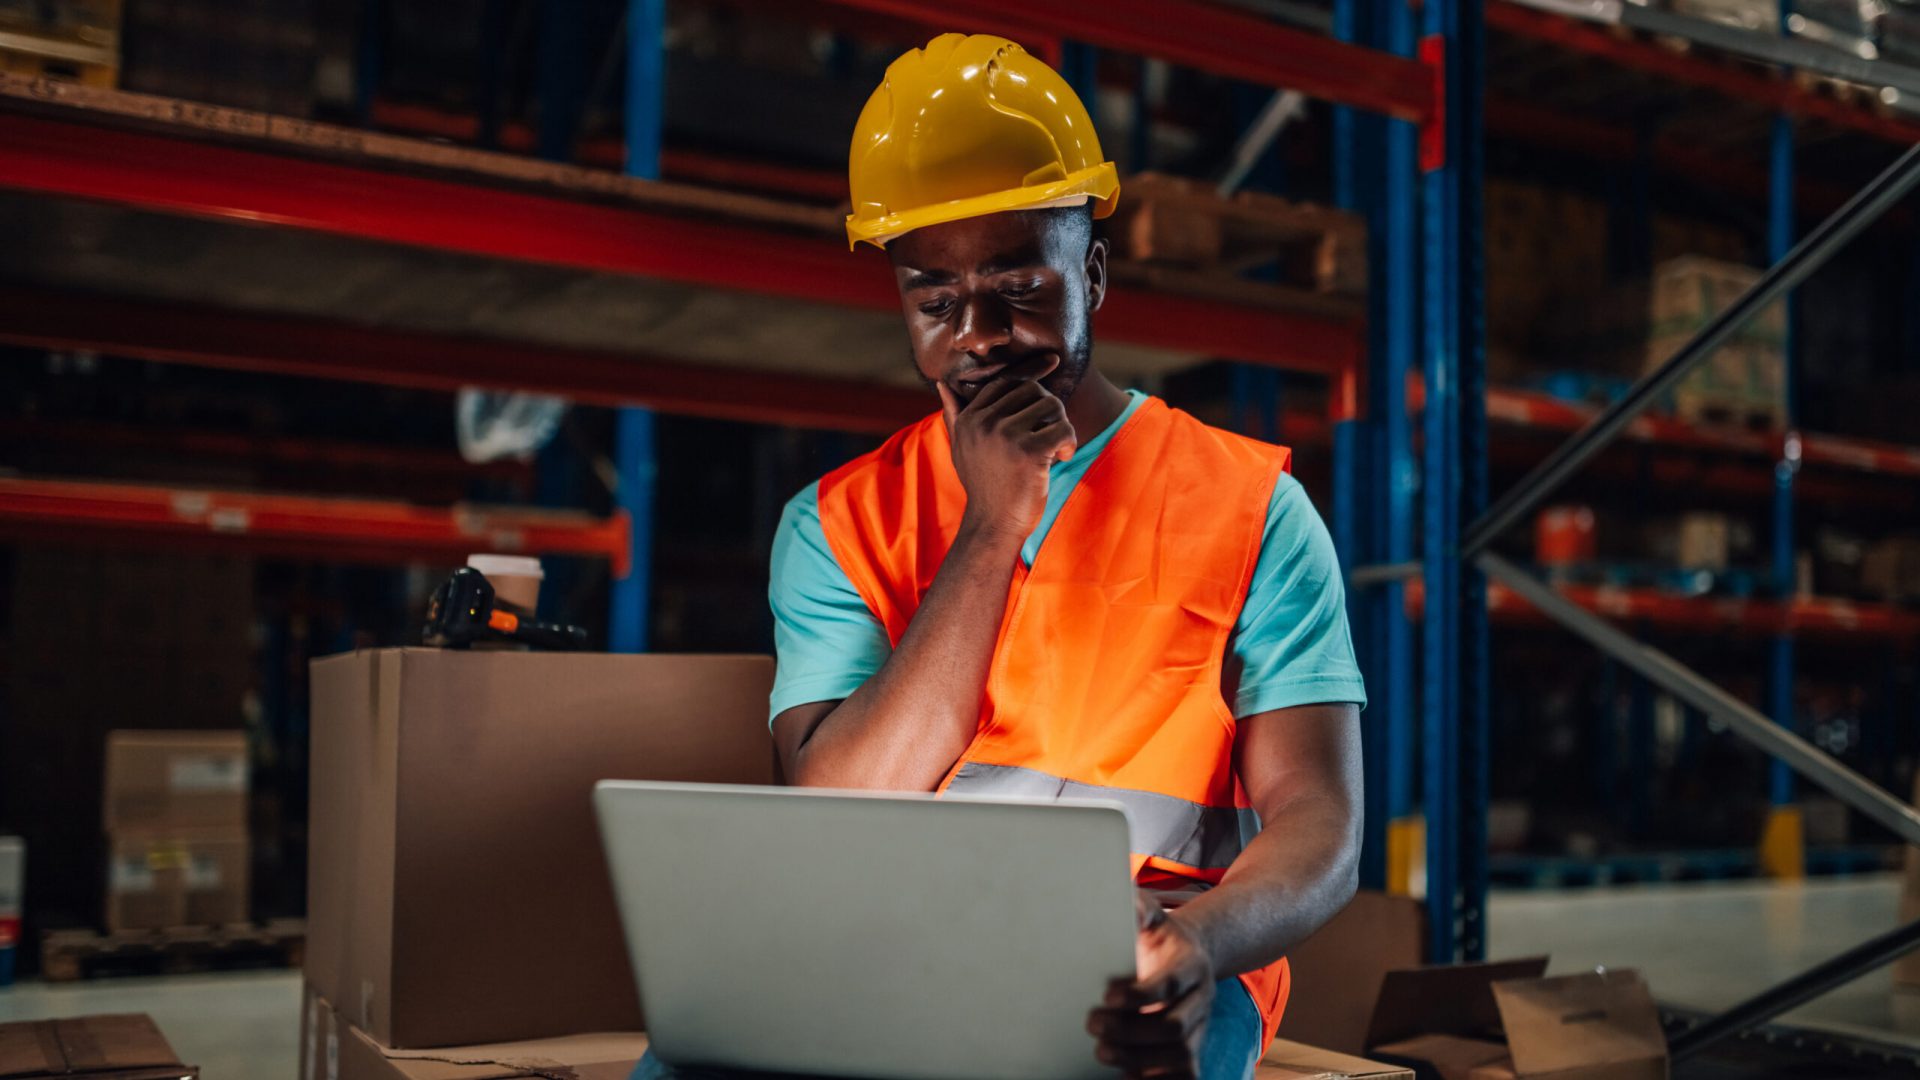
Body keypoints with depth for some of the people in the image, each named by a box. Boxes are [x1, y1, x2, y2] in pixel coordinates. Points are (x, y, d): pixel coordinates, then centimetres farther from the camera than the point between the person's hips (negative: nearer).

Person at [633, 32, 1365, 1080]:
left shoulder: (1249, 506, 5)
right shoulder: (837, 523, 10)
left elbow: (1318, 817, -1)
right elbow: (841, 819, -4)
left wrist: (1201, 942, -26)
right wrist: (991, 525, -9)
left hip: (1134, 980, -1)